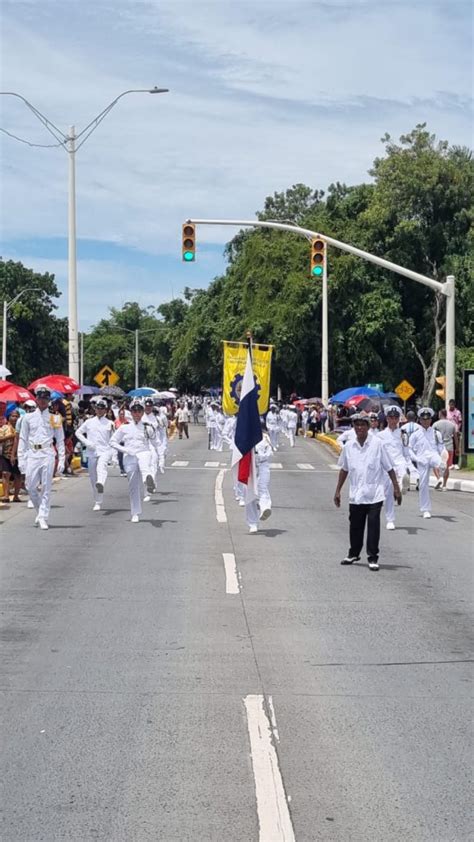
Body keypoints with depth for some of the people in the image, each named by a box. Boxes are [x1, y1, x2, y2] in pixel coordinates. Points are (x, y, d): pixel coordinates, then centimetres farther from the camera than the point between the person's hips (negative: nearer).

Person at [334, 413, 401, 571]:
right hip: (355, 495, 3)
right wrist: (338, 491, 16)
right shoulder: (349, 446, 3)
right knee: (355, 525, 13)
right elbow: (344, 469, 15)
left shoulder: (377, 444, -7)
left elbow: (389, 468, -3)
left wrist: (396, 488, -5)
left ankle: (373, 558, 5)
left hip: (374, 495, -3)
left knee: (373, 526, -3)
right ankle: (353, 554, 30)